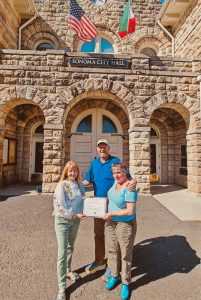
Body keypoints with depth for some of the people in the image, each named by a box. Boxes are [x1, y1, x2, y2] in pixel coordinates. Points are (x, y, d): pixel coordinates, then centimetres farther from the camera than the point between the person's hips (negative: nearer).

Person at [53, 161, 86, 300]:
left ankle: (68, 271, 47)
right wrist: (75, 215, -18)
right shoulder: (61, 185, -17)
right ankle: (62, 287, 16)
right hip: (62, 221, -5)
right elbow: (60, 206, -20)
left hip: (75, 221, 5)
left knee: (70, 248, 23)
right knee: (62, 253, 1)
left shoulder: (80, 185, -1)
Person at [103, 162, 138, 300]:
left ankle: (125, 283, 34)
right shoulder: (116, 182, -2)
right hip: (112, 222, 7)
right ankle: (114, 275, 44)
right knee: (113, 251, 21)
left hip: (126, 225, -7)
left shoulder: (129, 189, -26)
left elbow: (130, 211, -29)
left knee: (126, 255, 12)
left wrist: (111, 213, -20)